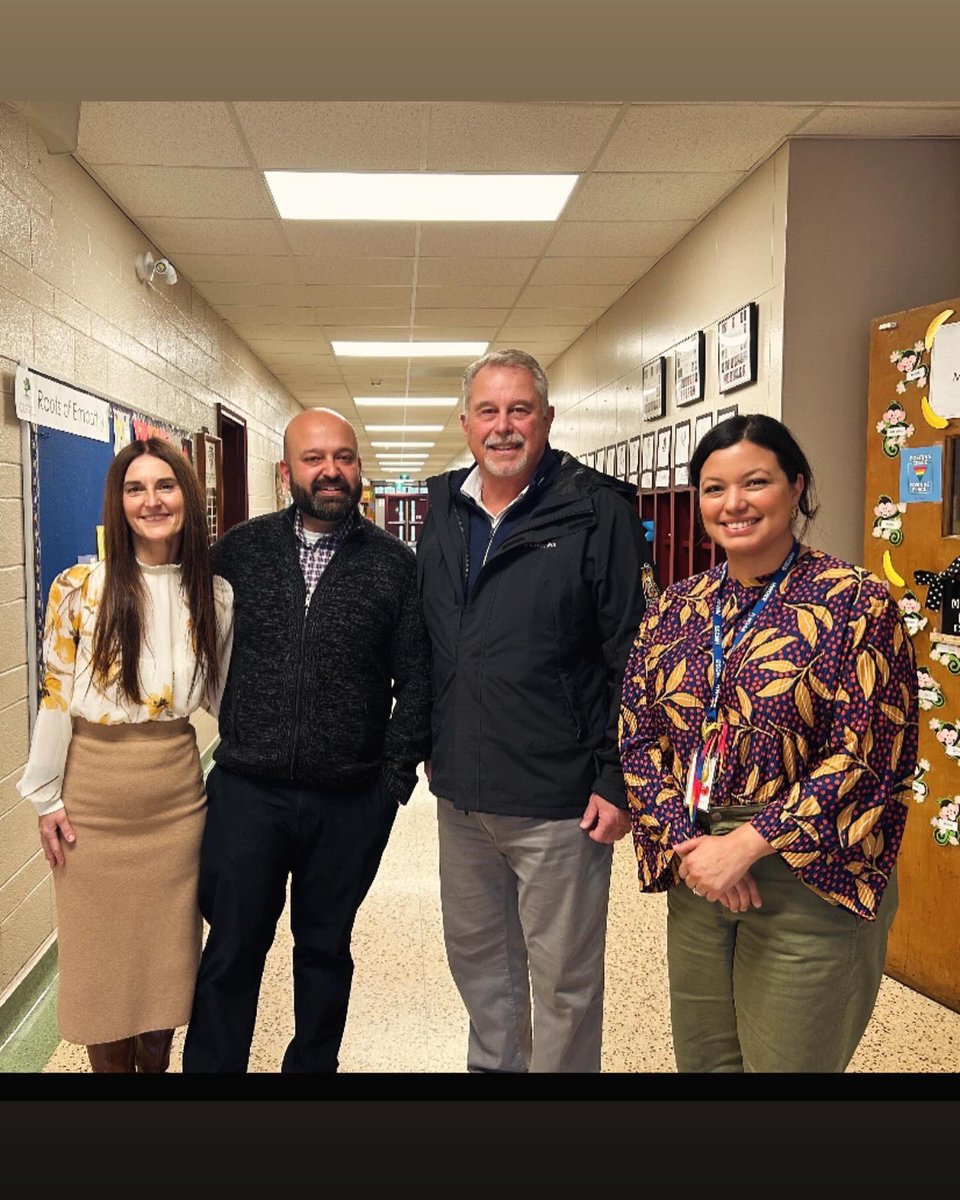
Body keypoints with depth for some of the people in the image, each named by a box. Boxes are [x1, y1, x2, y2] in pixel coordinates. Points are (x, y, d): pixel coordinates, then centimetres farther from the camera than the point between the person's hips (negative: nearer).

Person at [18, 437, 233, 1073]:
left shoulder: (215, 595, 1)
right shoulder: (78, 589, -7)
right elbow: (55, 697, -2)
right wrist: (46, 797, -2)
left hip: (177, 796, 2)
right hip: (93, 797, -2)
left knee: (167, 950, 13)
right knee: (101, 954, 11)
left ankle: (157, 1063, 35)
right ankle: (111, 1065, 33)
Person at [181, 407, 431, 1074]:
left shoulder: (395, 564, -1)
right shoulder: (240, 550, 2)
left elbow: (416, 679, -2)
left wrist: (397, 771, -5)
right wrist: (235, 738, -1)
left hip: (352, 800, 0)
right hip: (247, 792, 0)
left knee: (326, 948, 17)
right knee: (231, 951, 11)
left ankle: (313, 1065, 37)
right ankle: (210, 1067, 30)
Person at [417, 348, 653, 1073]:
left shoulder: (598, 511, -10)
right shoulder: (445, 511, 8)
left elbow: (632, 656, -12)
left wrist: (616, 779, -14)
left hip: (558, 799, -6)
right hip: (461, 794, 6)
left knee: (563, 980, 10)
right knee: (476, 957, 23)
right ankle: (494, 1066, 45)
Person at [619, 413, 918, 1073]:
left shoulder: (857, 602, -9)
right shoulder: (674, 610, 5)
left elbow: (867, 755, -15)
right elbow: (640, 738, 4)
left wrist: (746, 844, -17)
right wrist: (688, 842, -9)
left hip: (808, 880, -4)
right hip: (694, 873, 5)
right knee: (702, 1059, 19)